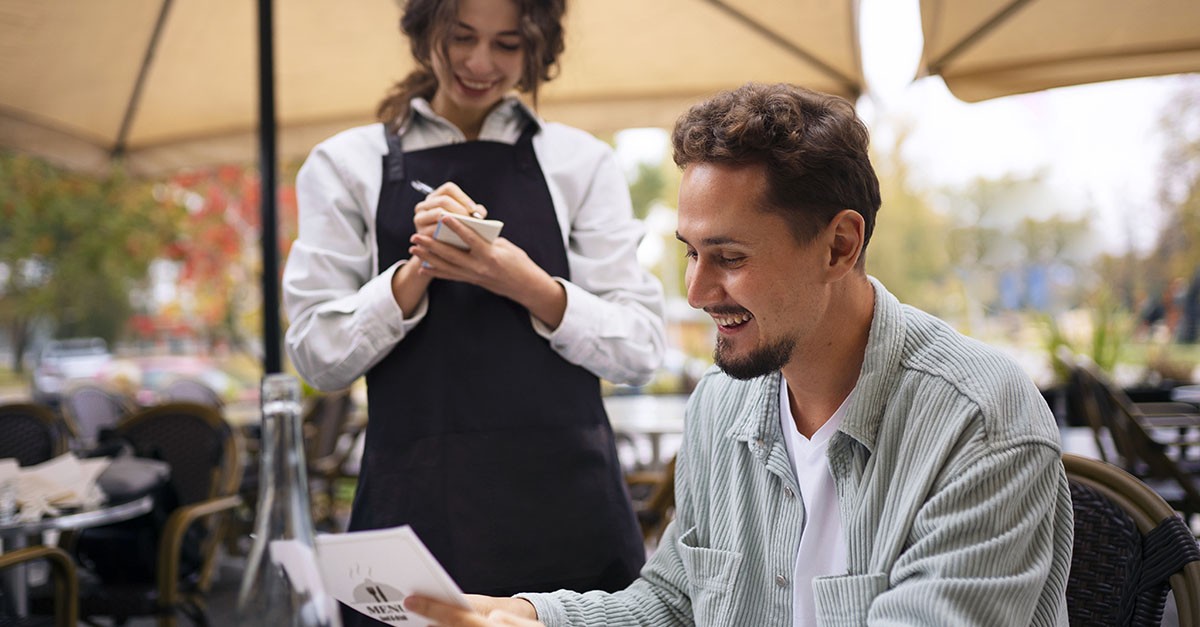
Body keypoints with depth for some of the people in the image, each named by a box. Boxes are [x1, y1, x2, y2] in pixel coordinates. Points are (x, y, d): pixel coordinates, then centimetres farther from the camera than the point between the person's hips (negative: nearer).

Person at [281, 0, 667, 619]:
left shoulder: (581, 161, 6)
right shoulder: (346, 164, 6)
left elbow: (642, 348, 1)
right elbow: (318, 356, 0)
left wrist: (530, 287, -15)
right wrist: (415, 274, -15)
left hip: (565, 505, 1)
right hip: (417, 510, 0)